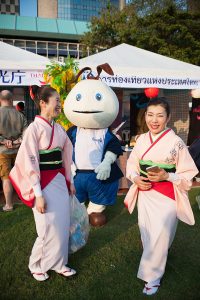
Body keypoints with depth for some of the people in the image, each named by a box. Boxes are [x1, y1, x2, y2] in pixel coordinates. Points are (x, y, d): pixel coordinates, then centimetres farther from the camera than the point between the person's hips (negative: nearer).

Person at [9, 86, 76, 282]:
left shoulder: (59, 128, 7)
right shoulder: (34, 128, -13)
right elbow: (30, 163, -15)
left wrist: (69, 181, 15)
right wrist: (38, 195, -16)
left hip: (60, 181, 7)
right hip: (43, 184, -6)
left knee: (62, 225, 12)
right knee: (48, 229, 3)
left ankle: (58, 263, 31)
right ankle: (36, 266, 28)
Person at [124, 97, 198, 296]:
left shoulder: (176, 142, -13)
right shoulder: (141, 139, 0)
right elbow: (131, 164, 11)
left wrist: (167, 176, -23)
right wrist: (135, 178, -9)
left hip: (166, 197, -4)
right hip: (144, 194, 5)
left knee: (159, 238, 3)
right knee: (147, 236, 18)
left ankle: (152, 276, 25)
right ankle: (155, 264, 47)